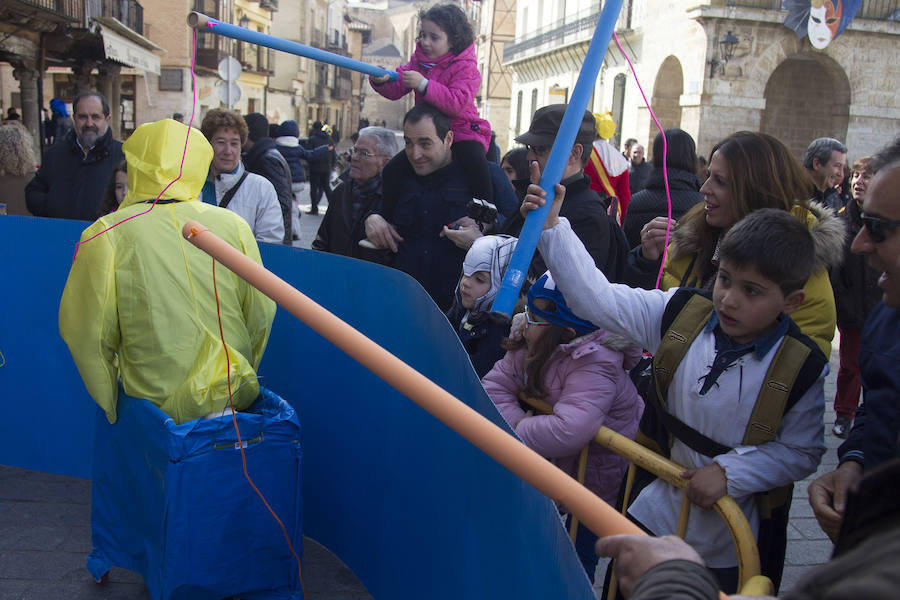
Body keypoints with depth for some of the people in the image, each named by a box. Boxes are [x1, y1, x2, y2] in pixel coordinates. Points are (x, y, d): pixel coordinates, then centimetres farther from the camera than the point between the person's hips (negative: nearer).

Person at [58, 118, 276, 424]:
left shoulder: (106, 235, -8)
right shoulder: (234, 226, -1)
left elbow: (89, 334, -6)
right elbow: (261, 318, 3)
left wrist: (112, 407, 9)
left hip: (158, 403, -2)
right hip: (236, 399, 2)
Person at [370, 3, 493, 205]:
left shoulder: (465, 67, -13)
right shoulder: (419, 61, 6)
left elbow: (456, 104, -29)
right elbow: (396, 90, 3)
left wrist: (423, 84, -36)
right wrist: (381, 81, -21)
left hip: (461, 130, -6)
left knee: (475, 164, -37)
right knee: (391, 172, -1)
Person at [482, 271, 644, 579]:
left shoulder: (595, 366, -36)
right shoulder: (531, 346, -10)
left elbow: (570, 431, -48)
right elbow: (494, 385, -10)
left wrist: (518, 433, -34)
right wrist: (516, 420, -28)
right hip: (551, 464, 7)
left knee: (581, 550, 12)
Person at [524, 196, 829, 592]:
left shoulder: (803, 368, -16)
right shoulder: (681, 312, -10)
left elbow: (802, 452, -8)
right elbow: (596, 299, -15)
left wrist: (731, 471, -20)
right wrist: (551, 227, -24)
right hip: (657, 513, 3)